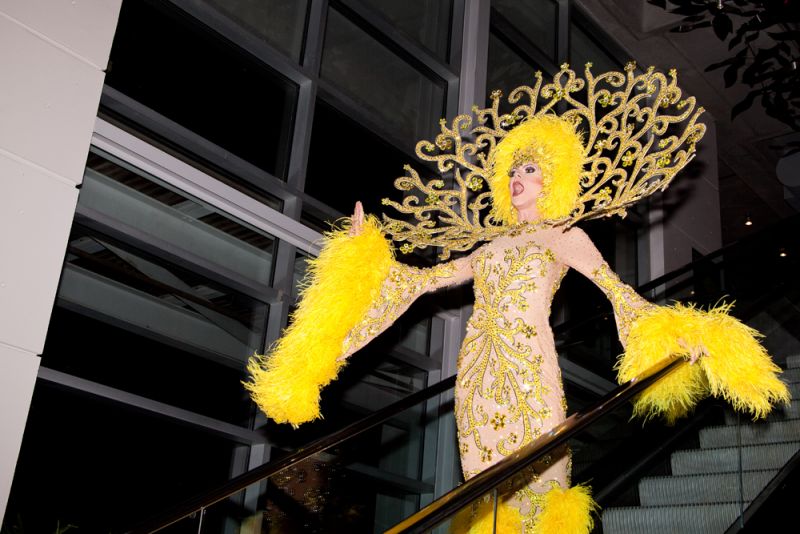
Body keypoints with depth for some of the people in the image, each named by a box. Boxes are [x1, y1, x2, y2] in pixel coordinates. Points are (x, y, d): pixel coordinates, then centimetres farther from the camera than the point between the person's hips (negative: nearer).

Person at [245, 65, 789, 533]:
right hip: (479, 375, 5)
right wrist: (367, 250, 20)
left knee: (536, 479, -6)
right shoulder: (489, 246, 22)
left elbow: (618, 292, -1)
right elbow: (421, 279, 23)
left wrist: (677, 338, -13)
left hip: (529, 371, -5)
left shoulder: (565, 236, 9)